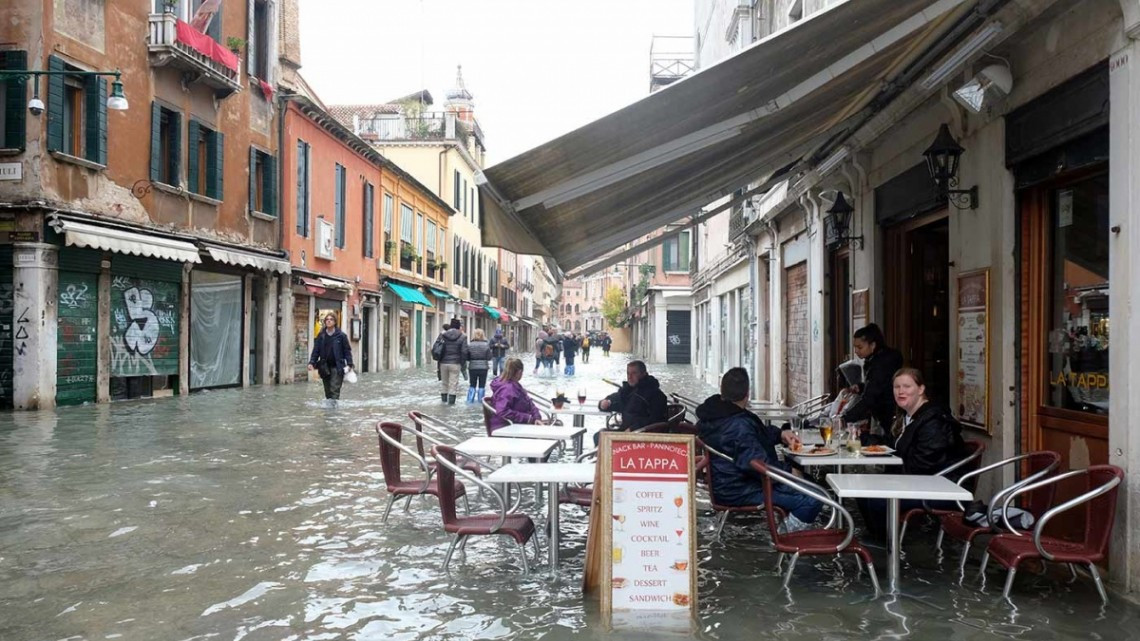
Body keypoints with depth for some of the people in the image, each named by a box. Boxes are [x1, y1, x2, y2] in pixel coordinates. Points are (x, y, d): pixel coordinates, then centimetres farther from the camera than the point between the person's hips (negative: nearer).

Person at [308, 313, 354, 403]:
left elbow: (347, 350, 0)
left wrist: (349, 364, -7)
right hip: (325, 367, 4)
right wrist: (312, 362, -4)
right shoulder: (321, 336, 8)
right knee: (328, 390, 10)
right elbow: (316, 350, 8)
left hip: (337, 367, -4)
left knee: (335, 390, -11)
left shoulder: (341, 335, -1)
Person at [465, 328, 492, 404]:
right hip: (483, 367, -1)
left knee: (472, 384, 14)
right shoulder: (486, 344, -6)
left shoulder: (469, 344, -5)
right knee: (482, 385, 8)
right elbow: (489, 357, -7)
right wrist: (488, 365, 10)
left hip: (472, 367, 1)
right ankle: (480, 400, 10)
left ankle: (470, 400, 12)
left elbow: (465, 356, -6)